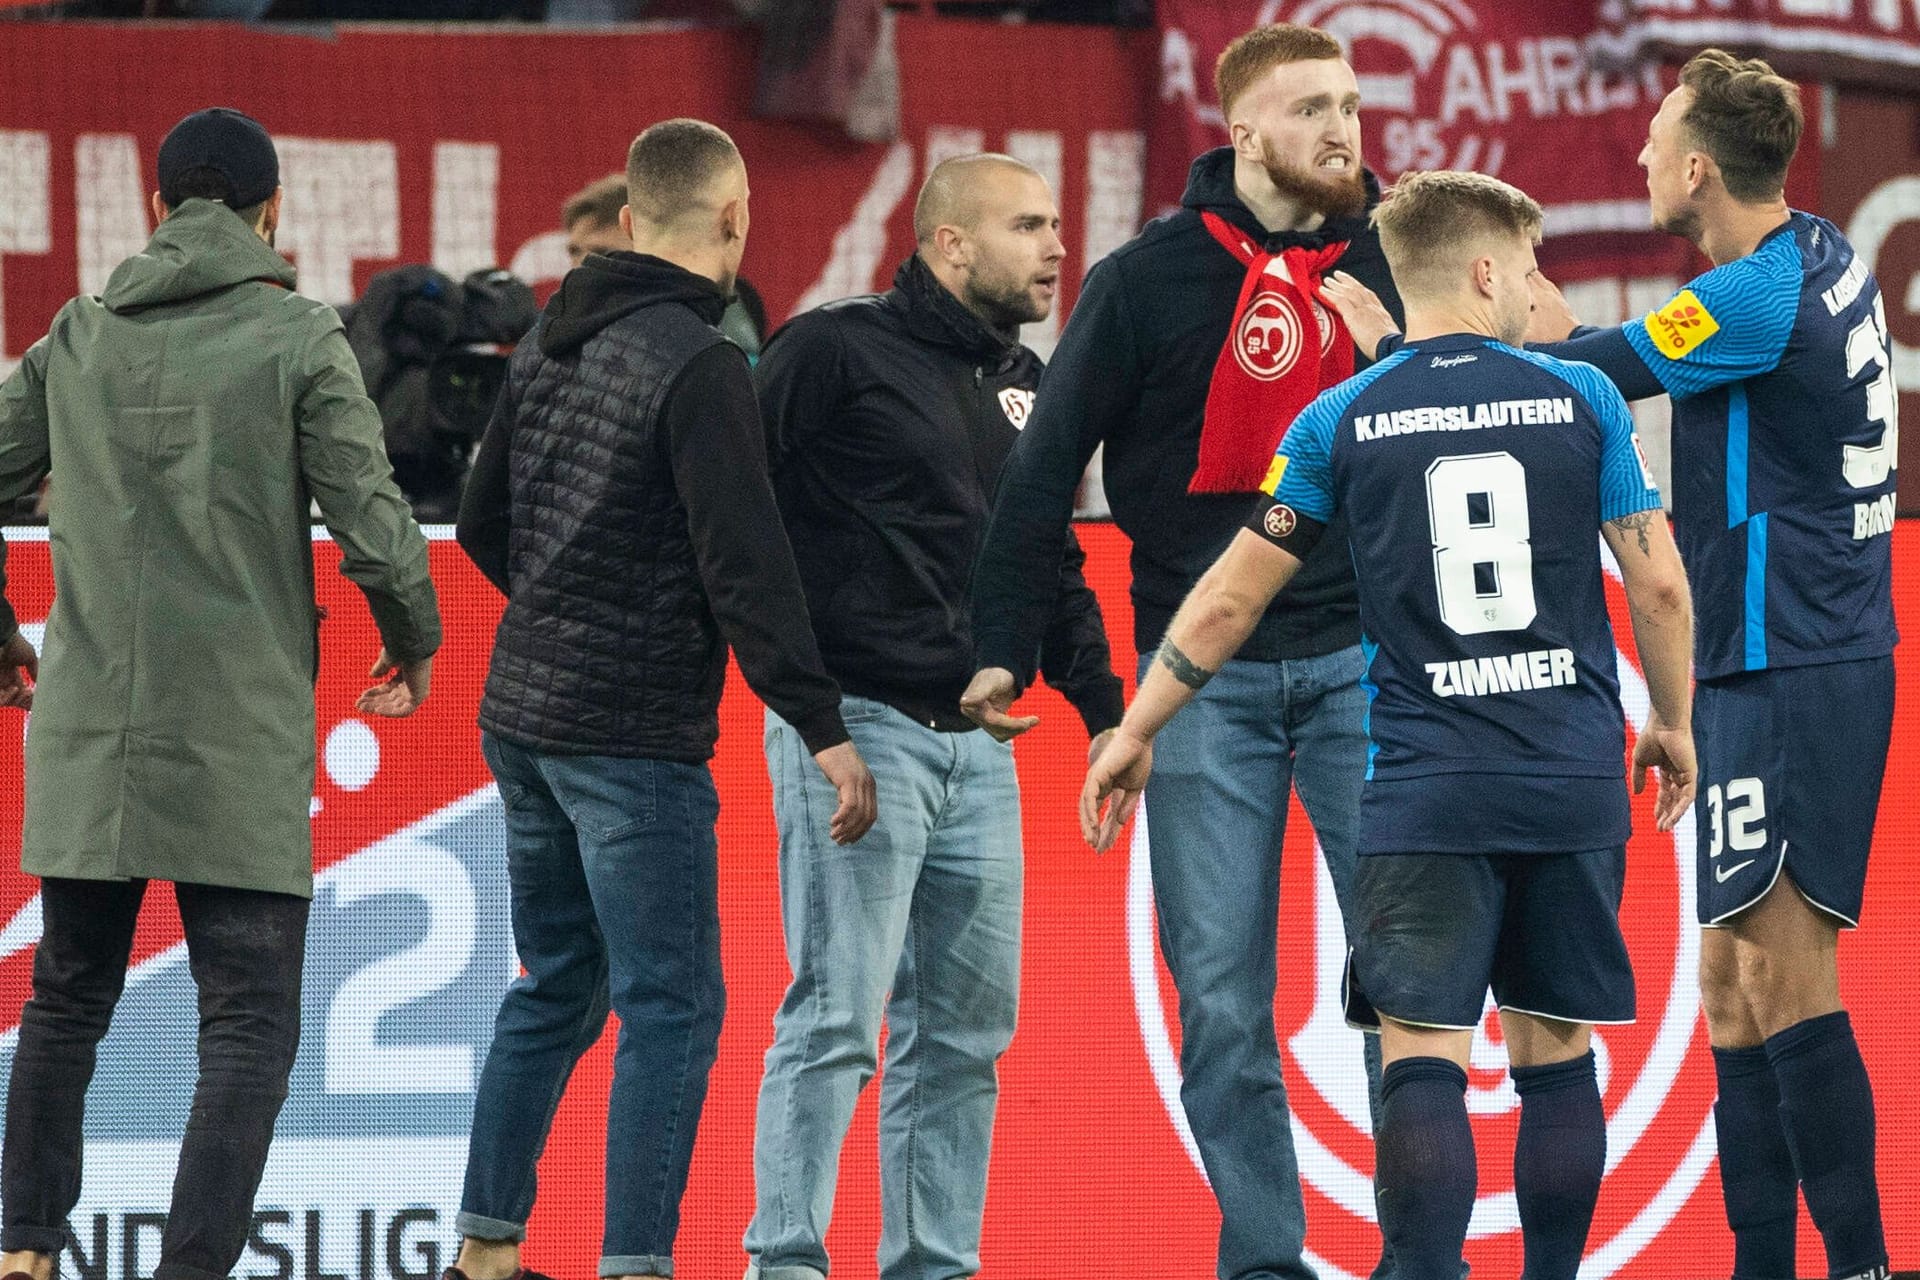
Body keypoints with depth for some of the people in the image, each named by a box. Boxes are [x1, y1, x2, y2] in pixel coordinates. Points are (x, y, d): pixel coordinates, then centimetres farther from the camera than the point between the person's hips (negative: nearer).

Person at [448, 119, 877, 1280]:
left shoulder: (550, 346, 10)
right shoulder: (697, 363, -15)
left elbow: (483, 521, 19)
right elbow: (745, 563, -20)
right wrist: (825, 730, -18)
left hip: (524, 712, 8)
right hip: (636, 734, -8)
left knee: (558, 987, 18)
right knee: (671, 1008, -4)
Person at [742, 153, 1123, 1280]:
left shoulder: (1024, 383, 17)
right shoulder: (837, 351, -7)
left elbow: (1053, 564, 25)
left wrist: (1106, 711, 18)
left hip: (977, 749, 8)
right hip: (856, 726, -7)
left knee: (966, 1031, 8)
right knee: (838, 1016, -10)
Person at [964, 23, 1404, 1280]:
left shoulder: (1394, 266, 6)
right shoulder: (1151, 278, 0)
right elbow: (1048, 467, 1)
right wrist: (1006, 648, -5)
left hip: (1362, 659, 1)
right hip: (1203, 677, -1)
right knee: (1220, 995, -1)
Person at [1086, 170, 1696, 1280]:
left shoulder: (1344, 420, 1)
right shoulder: (1581, 398, 1)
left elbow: (1229, 601, 5)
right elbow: (1659, 583, 2)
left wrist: (1136, 731, 15)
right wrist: (1674, 724, 18)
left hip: (1426, 788, -1)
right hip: (1574, 778, 1)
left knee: (1423, 1061, -5)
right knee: (1557, 1056, 11)